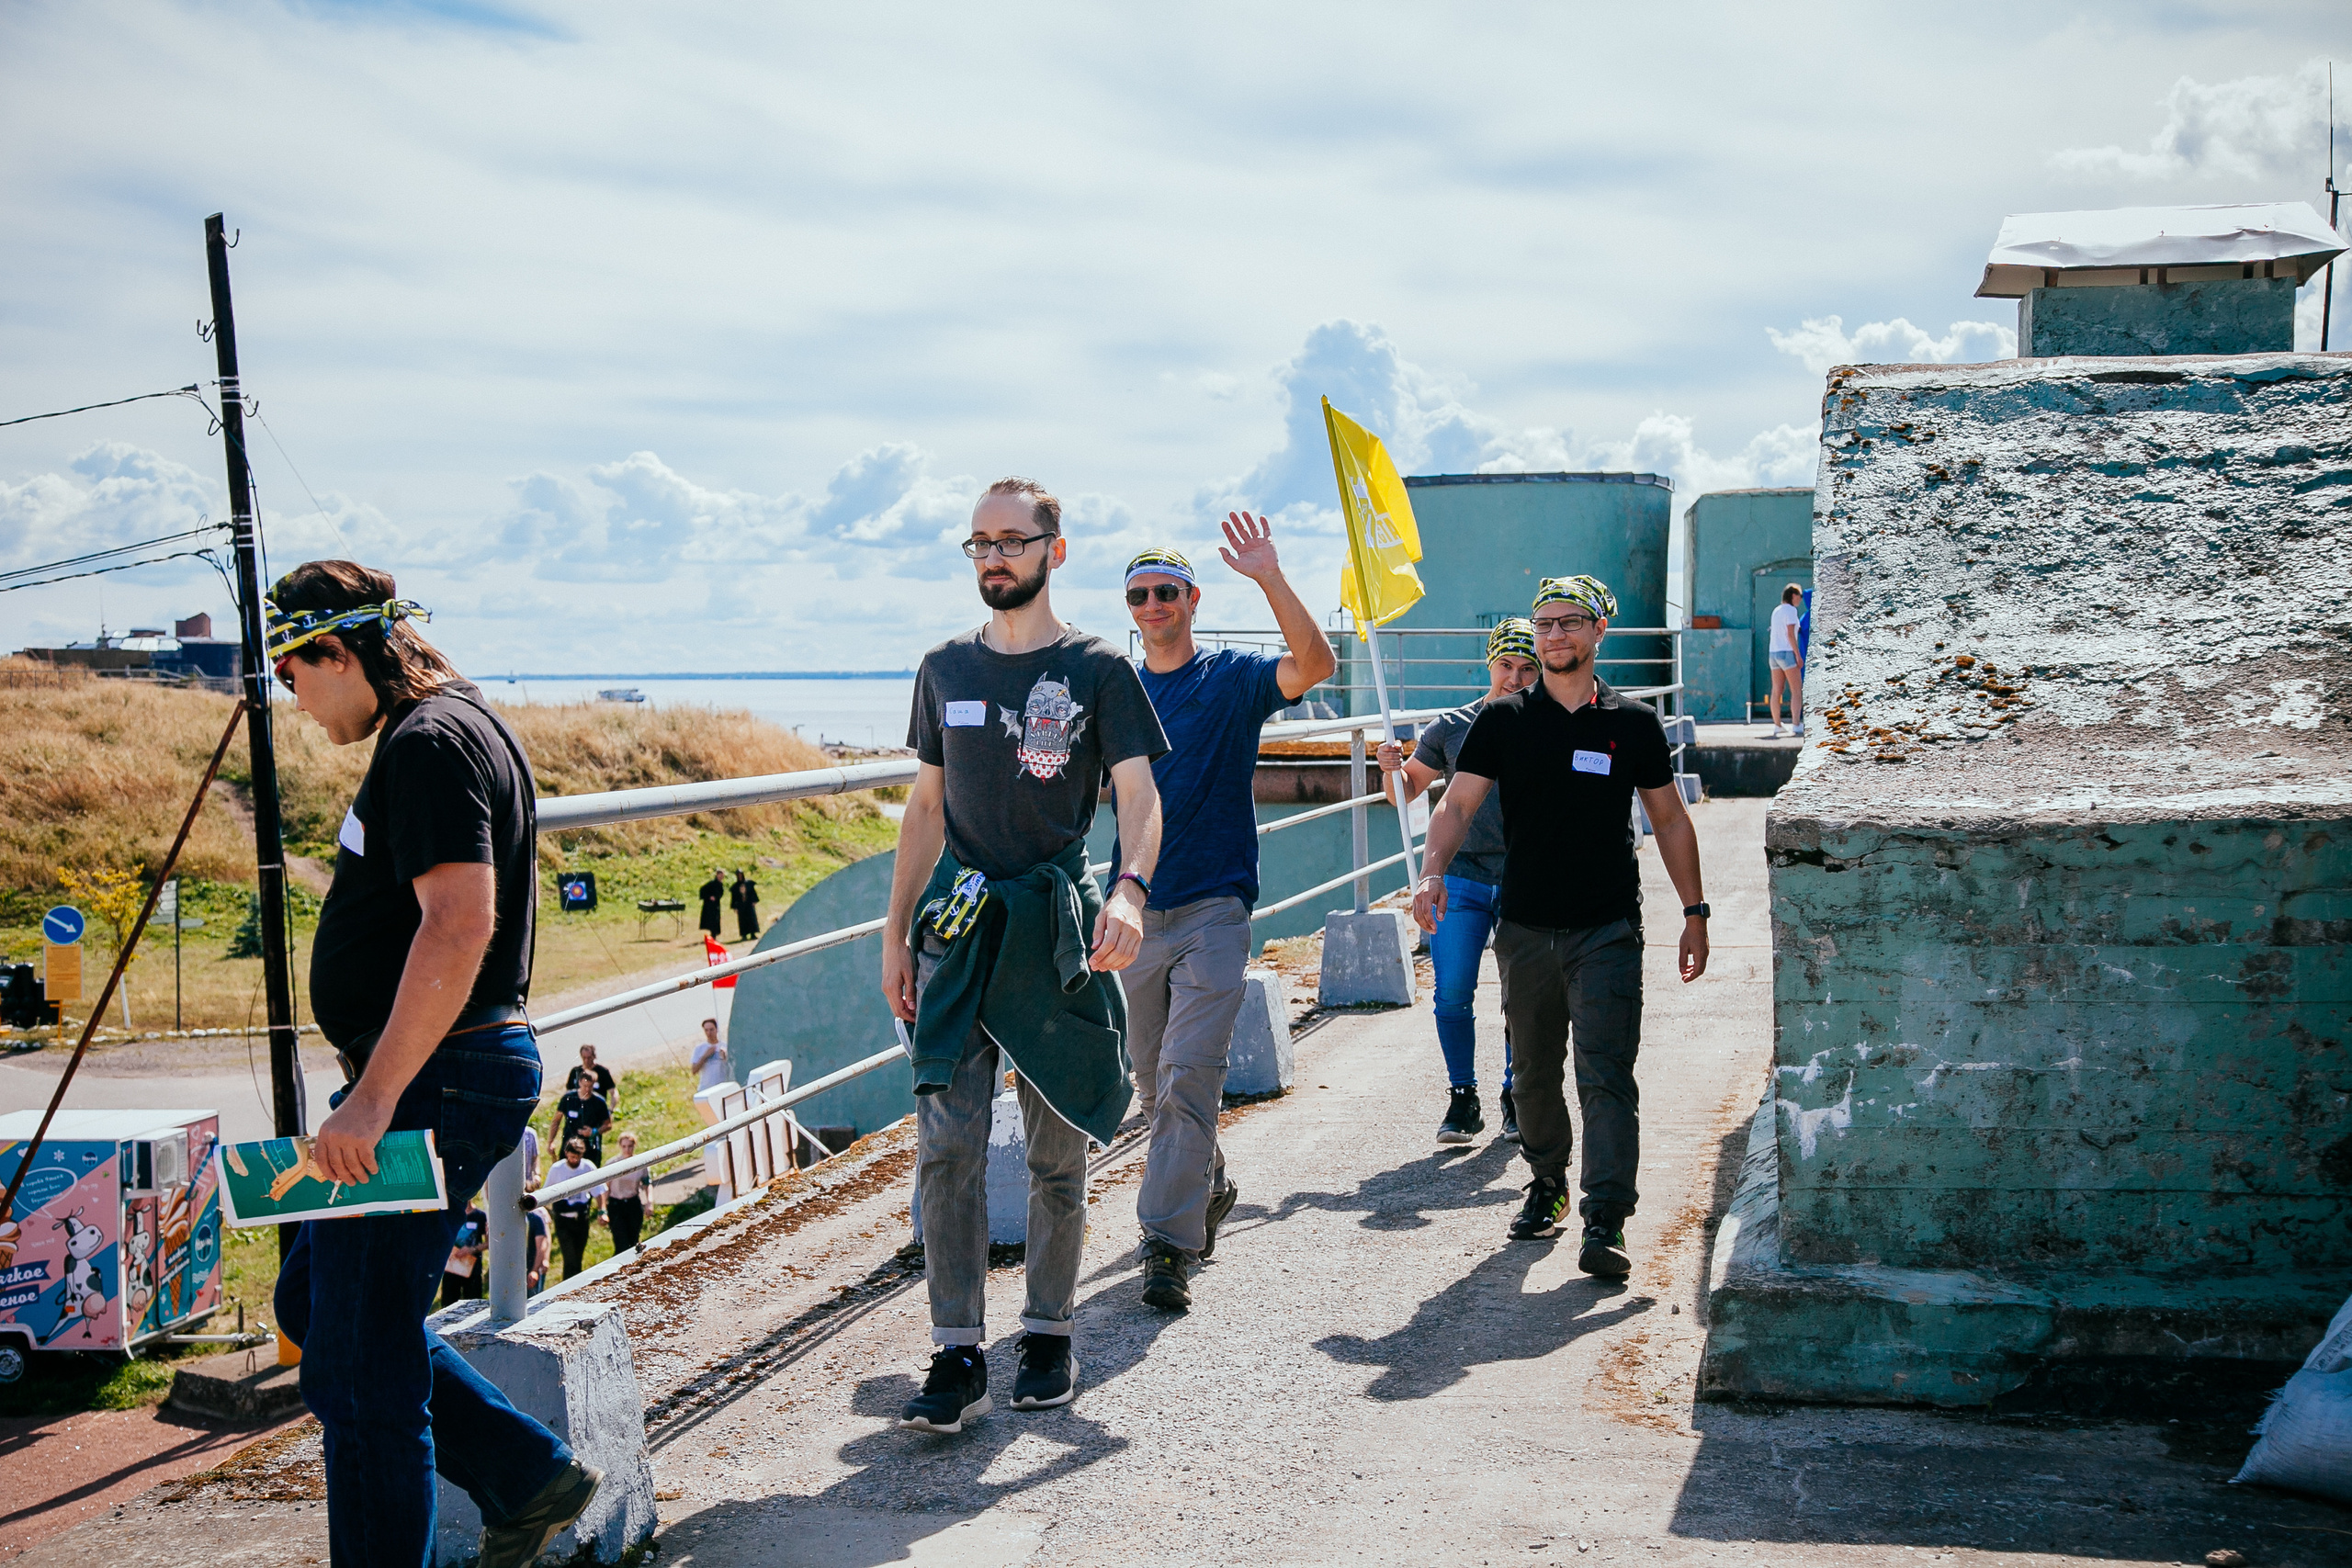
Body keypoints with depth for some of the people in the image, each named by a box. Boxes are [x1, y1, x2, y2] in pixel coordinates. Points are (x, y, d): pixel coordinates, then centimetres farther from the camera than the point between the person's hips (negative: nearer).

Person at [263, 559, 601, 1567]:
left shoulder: (430, 743, -16)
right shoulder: (441, 729, 17)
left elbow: (460, 925, -28)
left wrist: (372, 1102, -30)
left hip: (433, 1083, -11)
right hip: (432, 1078, 11)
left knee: (361, 1362, -4)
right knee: (312, 1300, 19)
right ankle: (531, 1478, 22)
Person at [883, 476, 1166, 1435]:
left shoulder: (1098, 670, 1)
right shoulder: (945, 669, 13)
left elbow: (1140, 794, -8)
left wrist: (1129, 890, -28)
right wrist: (896, 933, 13)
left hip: (1058, 927, -2)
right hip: (958, 925, 3)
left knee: (1057, 1149, 6)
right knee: (946, 1145, -6)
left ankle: (1050, 1335, 21)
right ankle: (957, 1357, -1)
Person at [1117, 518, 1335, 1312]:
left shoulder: (1233, 679, -2)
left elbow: (1316, 664, -21)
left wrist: (1270, 578, -32)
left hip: (1213, 909, -5)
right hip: (1137, 911, 5)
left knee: (1188, 1080, -13)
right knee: (1153, 1082, 14)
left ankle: (1169, 1244, -11)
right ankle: (1207, 1189, 36)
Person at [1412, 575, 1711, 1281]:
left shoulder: (1633, 723, 4)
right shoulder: (1503, 719, 3)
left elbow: (1670, 821, 11)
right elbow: (1458, 804, -3)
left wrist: (1694, 912, 9)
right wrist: (1433, 872, -21)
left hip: (1607, 930, -2)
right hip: (1525, 928, 2)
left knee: (1606, 1076, -10)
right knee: (1534, 1074, 14)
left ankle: (1605, 1222, -12)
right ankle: (1547, 1183, 33)